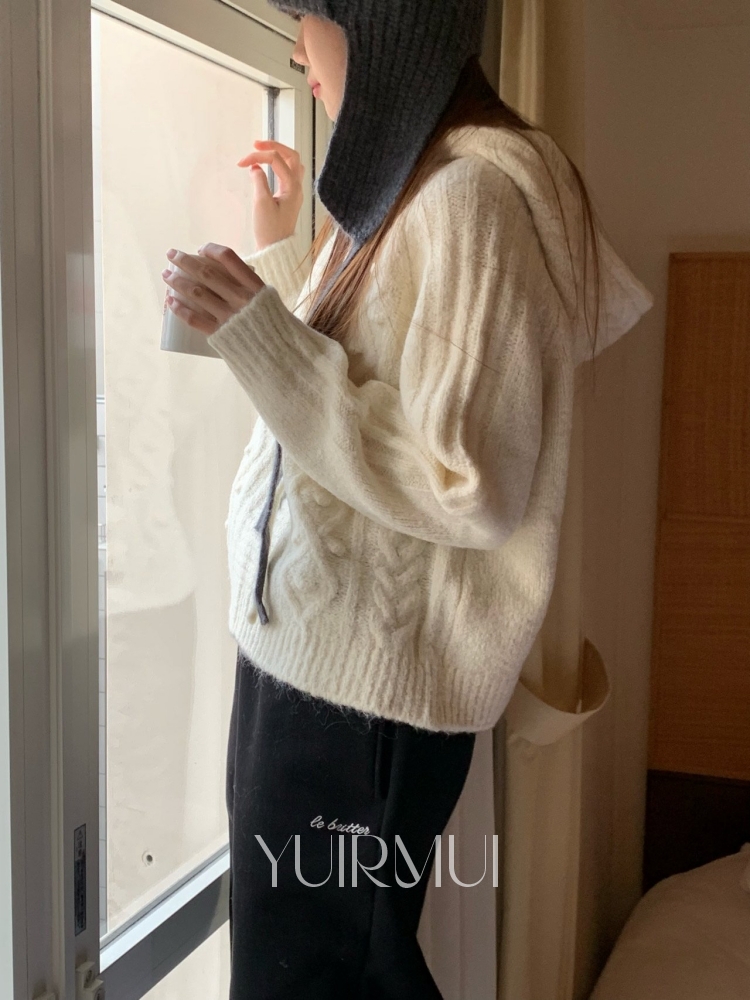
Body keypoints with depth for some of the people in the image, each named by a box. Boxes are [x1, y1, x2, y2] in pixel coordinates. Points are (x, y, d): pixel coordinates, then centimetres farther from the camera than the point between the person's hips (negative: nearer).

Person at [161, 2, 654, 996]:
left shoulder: (471, 197, -18)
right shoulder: (404, 185, 12)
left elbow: (469, 487, -24)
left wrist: (259, 334, -23)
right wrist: (281, 254, 20)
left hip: (361, 688, -9)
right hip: (308, 652, 9)